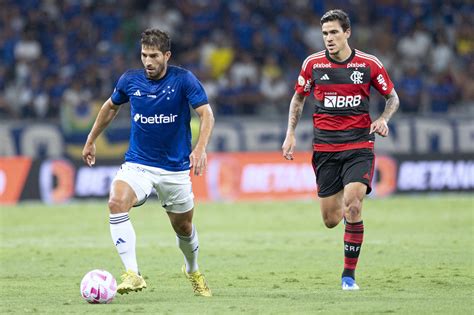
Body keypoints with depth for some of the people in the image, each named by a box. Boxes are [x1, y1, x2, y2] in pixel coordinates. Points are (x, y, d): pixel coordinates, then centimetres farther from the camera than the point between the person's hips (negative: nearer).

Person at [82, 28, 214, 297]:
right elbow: (111, 107, 18)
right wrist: (91, 141, 22)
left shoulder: (184, 80, -11)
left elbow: (207, 114, -18)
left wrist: (200, 148, -35)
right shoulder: (130, 80, -2)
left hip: (175, 168, -1)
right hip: (138, 163, 1)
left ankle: (193, 270, 47)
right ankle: (133, 274, -31)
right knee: (117, 202, -29)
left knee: (184, 227, 13)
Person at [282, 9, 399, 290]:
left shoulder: (369, 64, -2)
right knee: (331, 220, 1)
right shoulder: (313, 64, 1)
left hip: (359, 145, -2)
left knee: (353, 208, -19)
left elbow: (393, 97, 10)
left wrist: (384, 119, -9)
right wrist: (291, 135, 5)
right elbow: (298, 99, 15)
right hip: (325, 148, 2)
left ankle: (349, 274, -7)